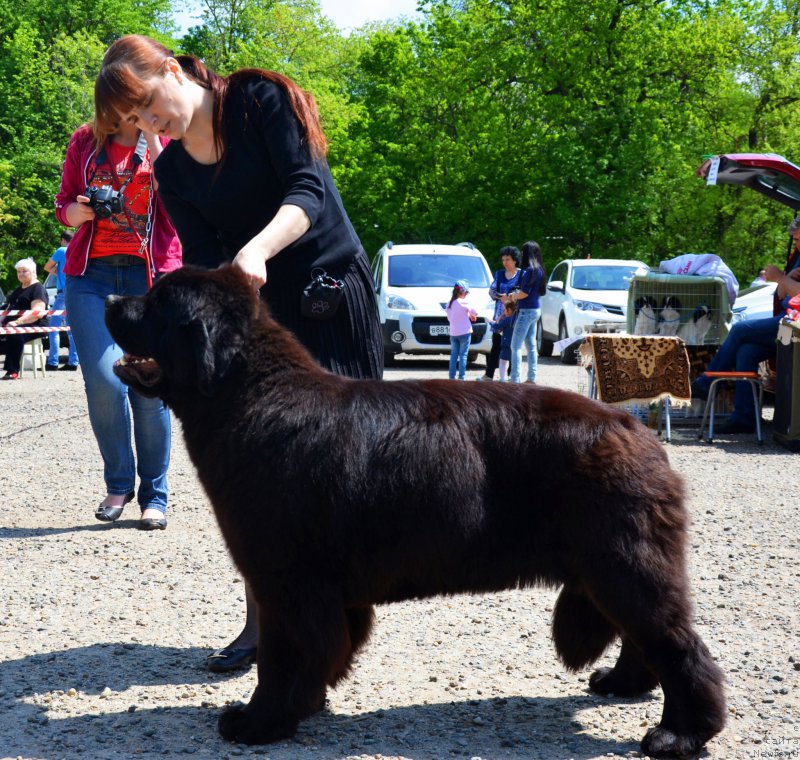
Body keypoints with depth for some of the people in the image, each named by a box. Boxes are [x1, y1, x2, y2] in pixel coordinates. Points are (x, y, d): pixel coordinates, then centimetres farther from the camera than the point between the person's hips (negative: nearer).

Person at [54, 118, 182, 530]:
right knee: (104, 381, -13)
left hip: (152, 274, -1)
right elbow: (63, 205, 19)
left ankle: (154, 496, 11)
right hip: (91, 273, 1)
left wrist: (152, 139, -11)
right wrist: (79, 211, -3)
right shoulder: (85, 140, 14)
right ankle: (118, 483, 9)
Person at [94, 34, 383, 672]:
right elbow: (204, 258, -1)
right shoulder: (171, 171, 7)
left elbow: (308, 192, -20)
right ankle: (262, 624, 8)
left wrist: (256, 249, -37)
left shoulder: (261, 100, -9)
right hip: (260, 309, 5)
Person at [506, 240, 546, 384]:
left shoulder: (530, 270, -17)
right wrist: (515, 295, 5)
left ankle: (515, 380, -11)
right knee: (531, 345, 14)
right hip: (535, 310, 10)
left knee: (516, 346, -8)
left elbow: (524, 293, -18)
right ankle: (532, 378, 18)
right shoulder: (538, 269, 11)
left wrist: (510, 297, -2)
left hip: (527, 311, -10)